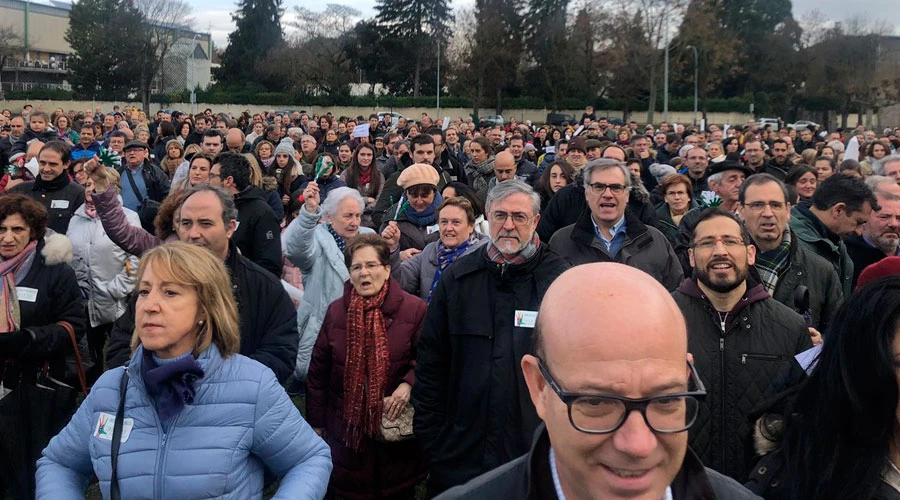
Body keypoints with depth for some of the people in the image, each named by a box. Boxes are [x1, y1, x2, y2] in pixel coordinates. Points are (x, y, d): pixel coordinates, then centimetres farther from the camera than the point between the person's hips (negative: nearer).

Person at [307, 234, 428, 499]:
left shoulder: (413, 308, -7)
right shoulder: (336, 311, 3)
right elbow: (318, 372, 7)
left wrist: (408, 383, -21)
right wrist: (317, 422, 7)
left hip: (396, 428, -2)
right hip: (347, 429, 2)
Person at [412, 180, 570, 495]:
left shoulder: (561, 280, -4)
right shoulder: (458, 277, 3)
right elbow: (431, 360, 6)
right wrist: (429, 432, 3)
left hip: (538, 453, -2)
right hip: (461, 447, 2)